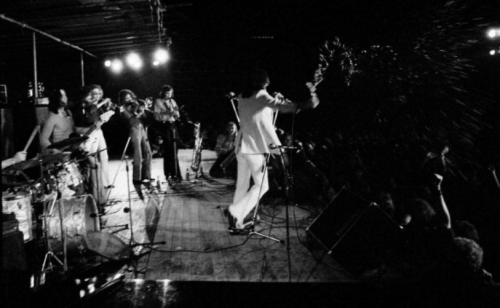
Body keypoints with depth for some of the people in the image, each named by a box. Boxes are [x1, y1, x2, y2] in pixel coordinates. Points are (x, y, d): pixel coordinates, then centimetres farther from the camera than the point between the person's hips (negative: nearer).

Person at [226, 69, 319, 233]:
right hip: (255, 148, -7)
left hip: (241, 147, 7)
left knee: (242, 185, 14)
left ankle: (236, 223, 16)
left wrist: (275, 99, 25)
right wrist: (300, 106, -35)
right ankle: (235, 211, -12)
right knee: (261, 185, 2)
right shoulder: (262, 96, -6)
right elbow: (278, 106, -24)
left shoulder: (243, 98, 14)